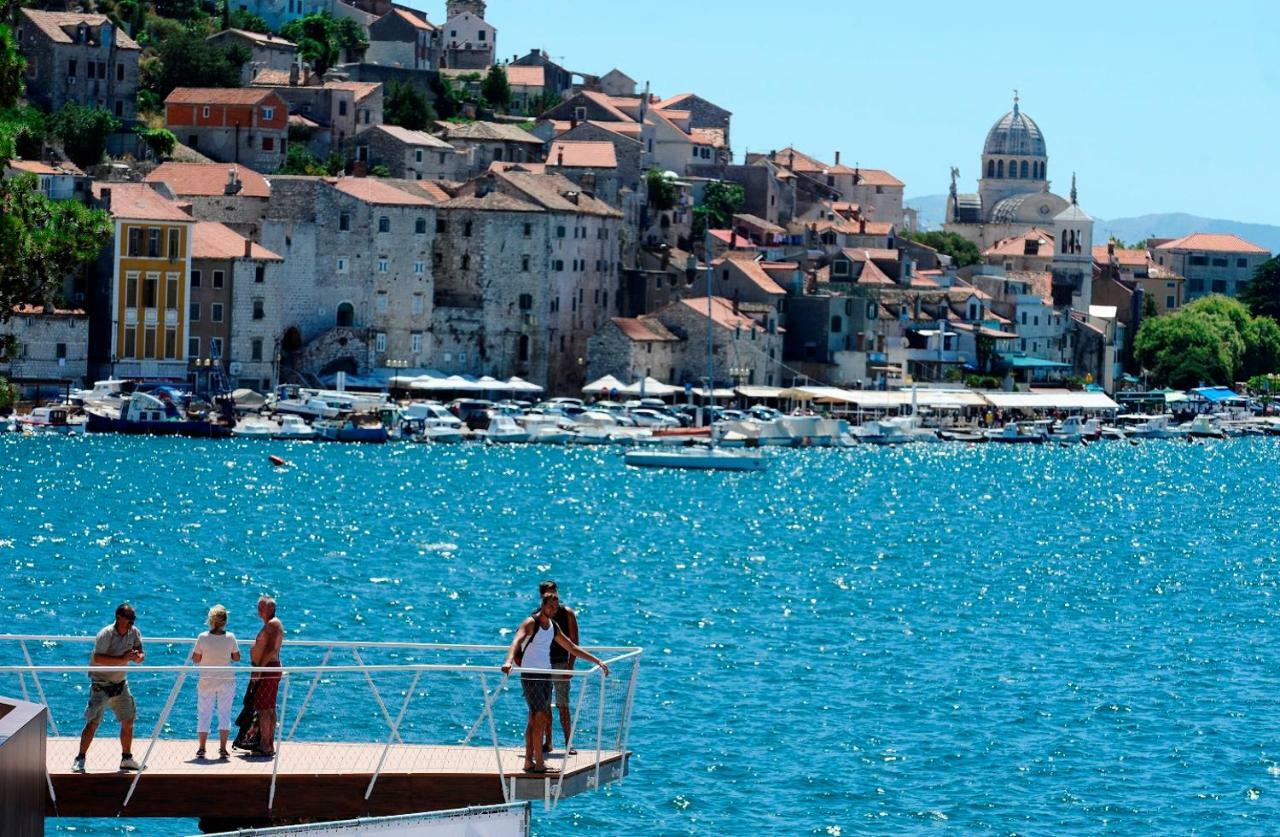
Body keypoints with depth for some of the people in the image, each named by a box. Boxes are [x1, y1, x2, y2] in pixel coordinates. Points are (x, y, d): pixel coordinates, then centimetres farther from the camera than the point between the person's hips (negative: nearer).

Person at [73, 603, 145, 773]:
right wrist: (122, 659, -34)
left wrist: (138, 656, -22)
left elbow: (141, 655, 3)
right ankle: (80, 759, -9)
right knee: (93, 722, -13)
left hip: (121, 683, 7)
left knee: (128, 721, 10)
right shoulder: (106, 634, -20)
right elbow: (98, 658, -30)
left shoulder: (133, 633, 1)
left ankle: (126, 758, 23)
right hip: (101, 684, -7)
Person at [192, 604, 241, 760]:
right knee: (224, 713, 6)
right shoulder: (230, 637, -9)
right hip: (226, 681, 1)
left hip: (207, 681, -1)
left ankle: (201, 749, 10)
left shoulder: (203, 637, -12)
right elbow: (237, 658, -1)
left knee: (204, 713, 9)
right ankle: (223, 749, 1)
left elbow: (195, 659, -7)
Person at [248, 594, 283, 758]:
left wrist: (259, 669, -24)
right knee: (269, 709, 12)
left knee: (263, 708, -11)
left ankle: (264, 746, -12)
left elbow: (271, 649, -22)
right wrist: (257, 668, 22)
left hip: (267, 669, -11)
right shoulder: (270, 625, 19)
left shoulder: (273, 624, -13)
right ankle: (269, 745, 14)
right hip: (269, 669, 11)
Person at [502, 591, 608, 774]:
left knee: (534, 719, 8)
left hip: (545, 675, 8)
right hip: (531, 676, -8)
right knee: (539, 718, -13)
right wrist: (509, 661, -49)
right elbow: (517, 641, -29)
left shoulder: (552, 626, 13)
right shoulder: (531, 623, -11)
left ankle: (529, 762, 11)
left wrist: (597, 661, 21)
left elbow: (572, 648, 22)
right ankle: (539, 764, -13)